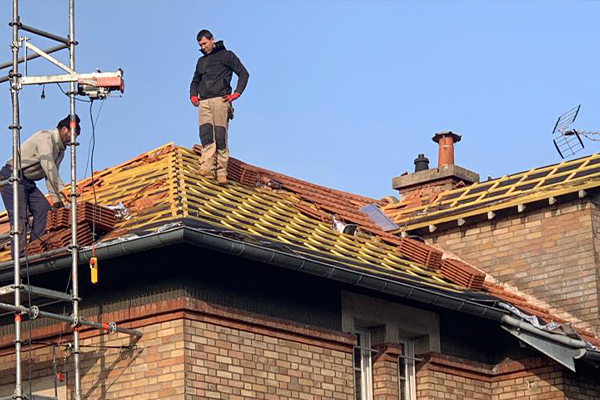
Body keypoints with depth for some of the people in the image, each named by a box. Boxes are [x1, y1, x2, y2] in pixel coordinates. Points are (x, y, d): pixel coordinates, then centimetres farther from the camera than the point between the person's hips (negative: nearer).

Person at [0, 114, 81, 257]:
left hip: (27, 181, 10)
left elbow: (50, 176, 12)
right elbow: (48, 165, -29)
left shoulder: (60, 150, 14)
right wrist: (61, 189, -34)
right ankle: (19, 253, -24)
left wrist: (56, 200, 0)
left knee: (44, 208, -4)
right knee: (19, 215, -18)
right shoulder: (46, 137, -17)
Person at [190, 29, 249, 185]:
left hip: (220, 100, -5)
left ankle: (221, 172, -11)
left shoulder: (226, 55, 10)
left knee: (220, 136, -11)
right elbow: (195, 81, 37)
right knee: (205, 135, -14)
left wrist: (237, 93, -7)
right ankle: (207, 167, -26)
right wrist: (193, 95, 16)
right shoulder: (201, 61, 27)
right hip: (204, 102, 5)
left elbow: (243, 73, 6)